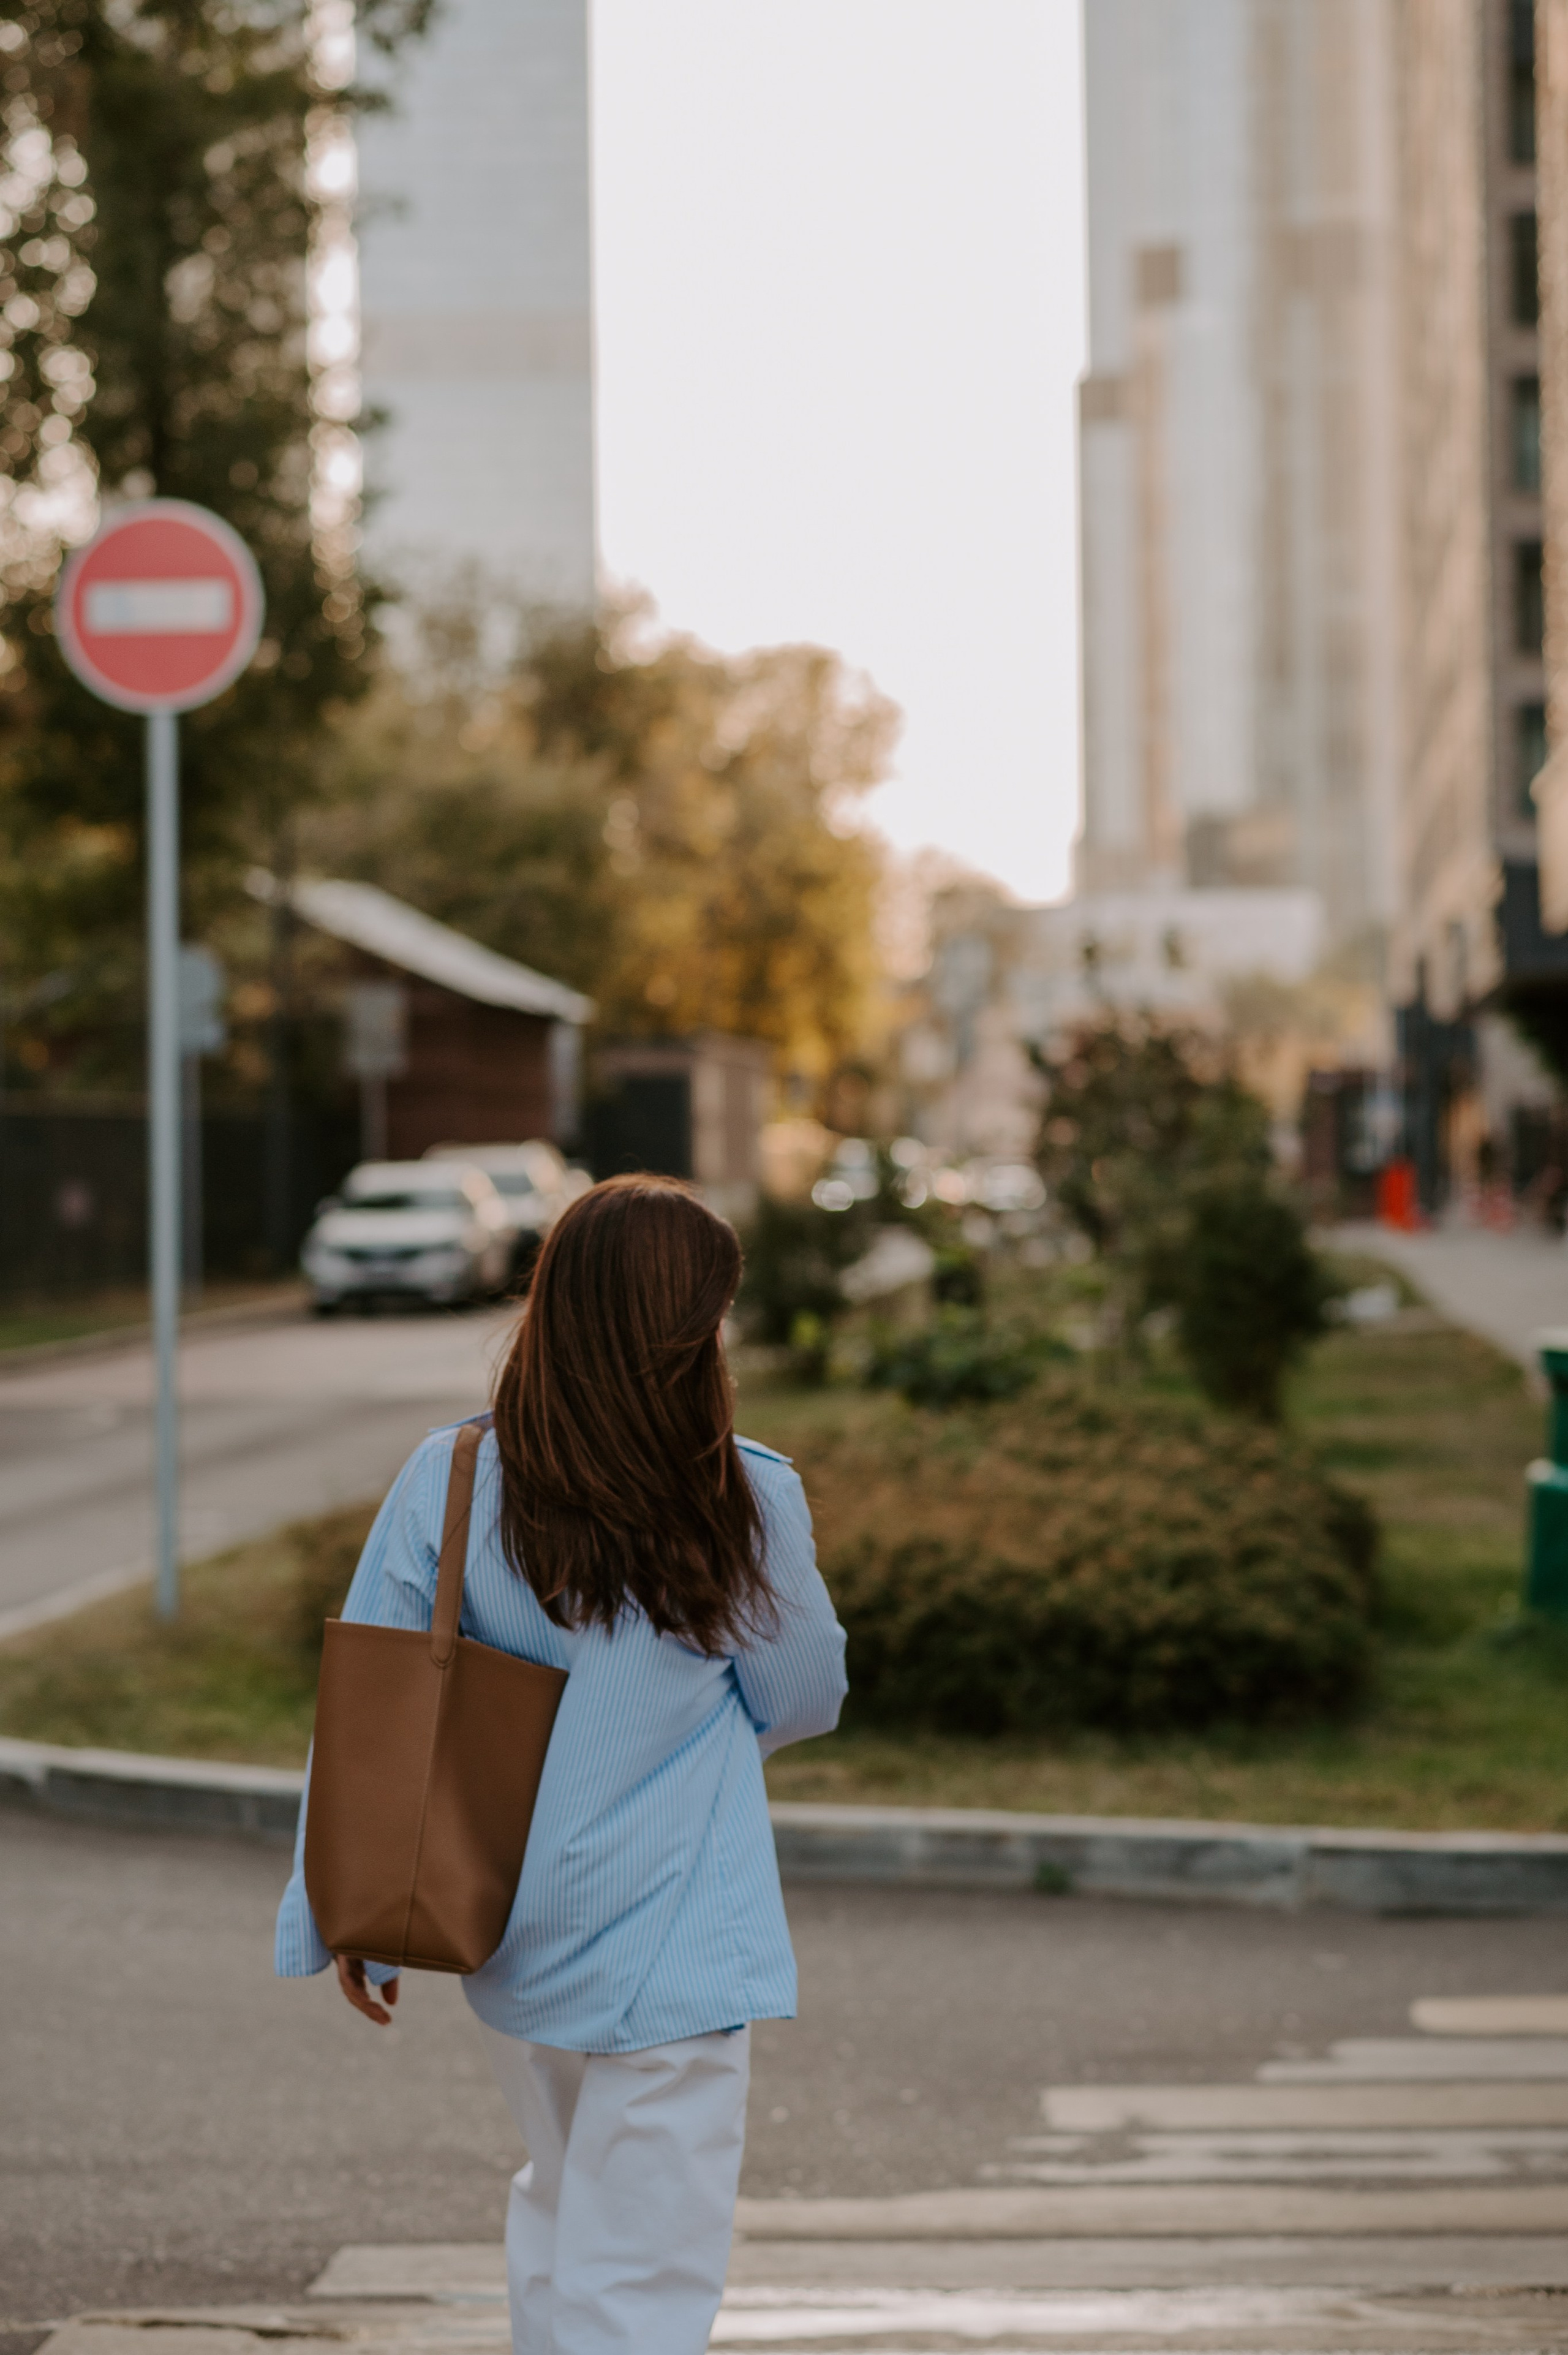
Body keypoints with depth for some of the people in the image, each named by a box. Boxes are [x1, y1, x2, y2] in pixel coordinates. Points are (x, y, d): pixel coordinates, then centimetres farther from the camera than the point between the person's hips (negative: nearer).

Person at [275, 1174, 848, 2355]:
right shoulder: (745, 1502, -15)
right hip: (674, 1949, -4)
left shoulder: (448, 1484, -8)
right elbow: (803, 1699, 0)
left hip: (509, 1941, 4)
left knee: (561, 2202, 27)